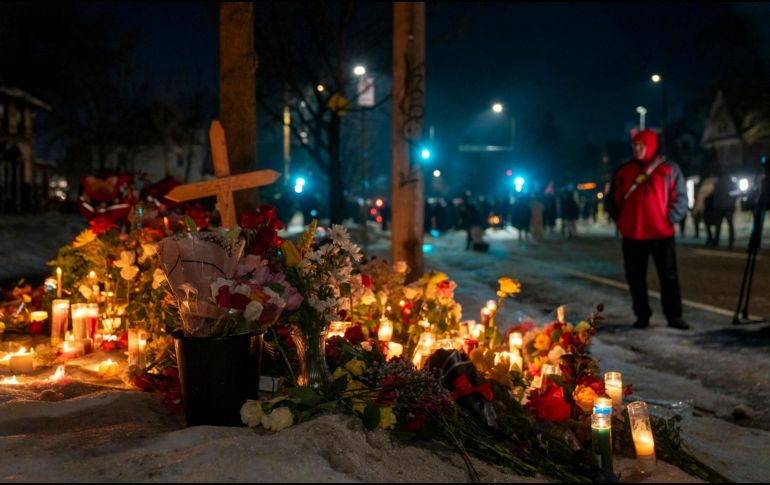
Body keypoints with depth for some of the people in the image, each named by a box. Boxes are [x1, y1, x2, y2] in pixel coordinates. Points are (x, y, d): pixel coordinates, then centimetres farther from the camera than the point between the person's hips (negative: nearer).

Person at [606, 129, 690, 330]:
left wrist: (670, 219, -7)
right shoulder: (623, 171, 7)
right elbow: (613, 199, 16)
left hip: (662, 234, -2)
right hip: (632, 235, 2)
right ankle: (642, 316, 16)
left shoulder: (669, 169, 2)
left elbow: (680, 198, 3)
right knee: (636, 278, 6)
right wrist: (620, 220, 6)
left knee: (669, 277, 2)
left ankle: (674, 316, 10)